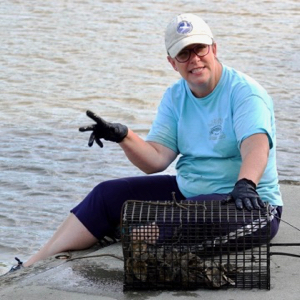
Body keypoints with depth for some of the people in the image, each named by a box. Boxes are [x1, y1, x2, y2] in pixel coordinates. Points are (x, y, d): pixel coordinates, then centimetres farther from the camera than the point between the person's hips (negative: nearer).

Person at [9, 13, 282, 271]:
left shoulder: (244, 92, -14)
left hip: (247, 204, -7)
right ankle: (33, 266, 1)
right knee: (108, 194, 2)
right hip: (187, 191, 7)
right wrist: (123, 136, -19)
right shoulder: (175, 97, 7)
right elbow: (156, 160, 0)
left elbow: (256, 143, -33)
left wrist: (246, 184, -53)